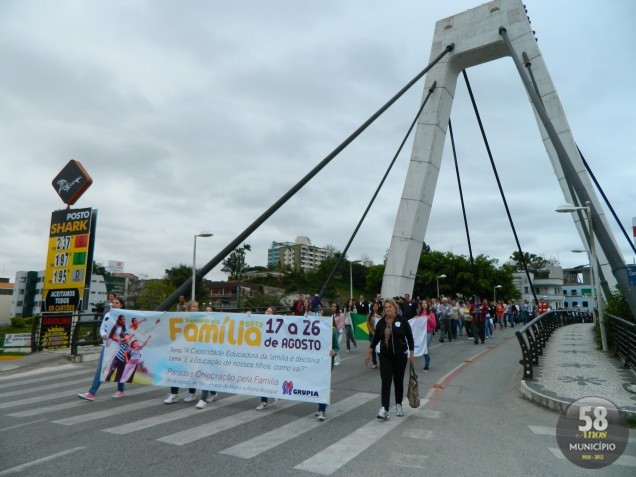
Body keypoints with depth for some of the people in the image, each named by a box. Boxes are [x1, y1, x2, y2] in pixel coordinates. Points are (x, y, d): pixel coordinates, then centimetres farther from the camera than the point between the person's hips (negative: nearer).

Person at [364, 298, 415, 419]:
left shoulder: (402, 321, -5)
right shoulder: (381, 322, 1)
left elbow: (410, 337, 0)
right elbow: (376, 338, 10)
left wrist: (412, 353, -2)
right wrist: (369, 352, 7)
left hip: (400, 355, -1)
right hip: (385, 356, 1)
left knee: (398, 381, 10)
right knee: (385, 381, -7)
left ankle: (398, 405, 28)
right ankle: (384, 409, -9)